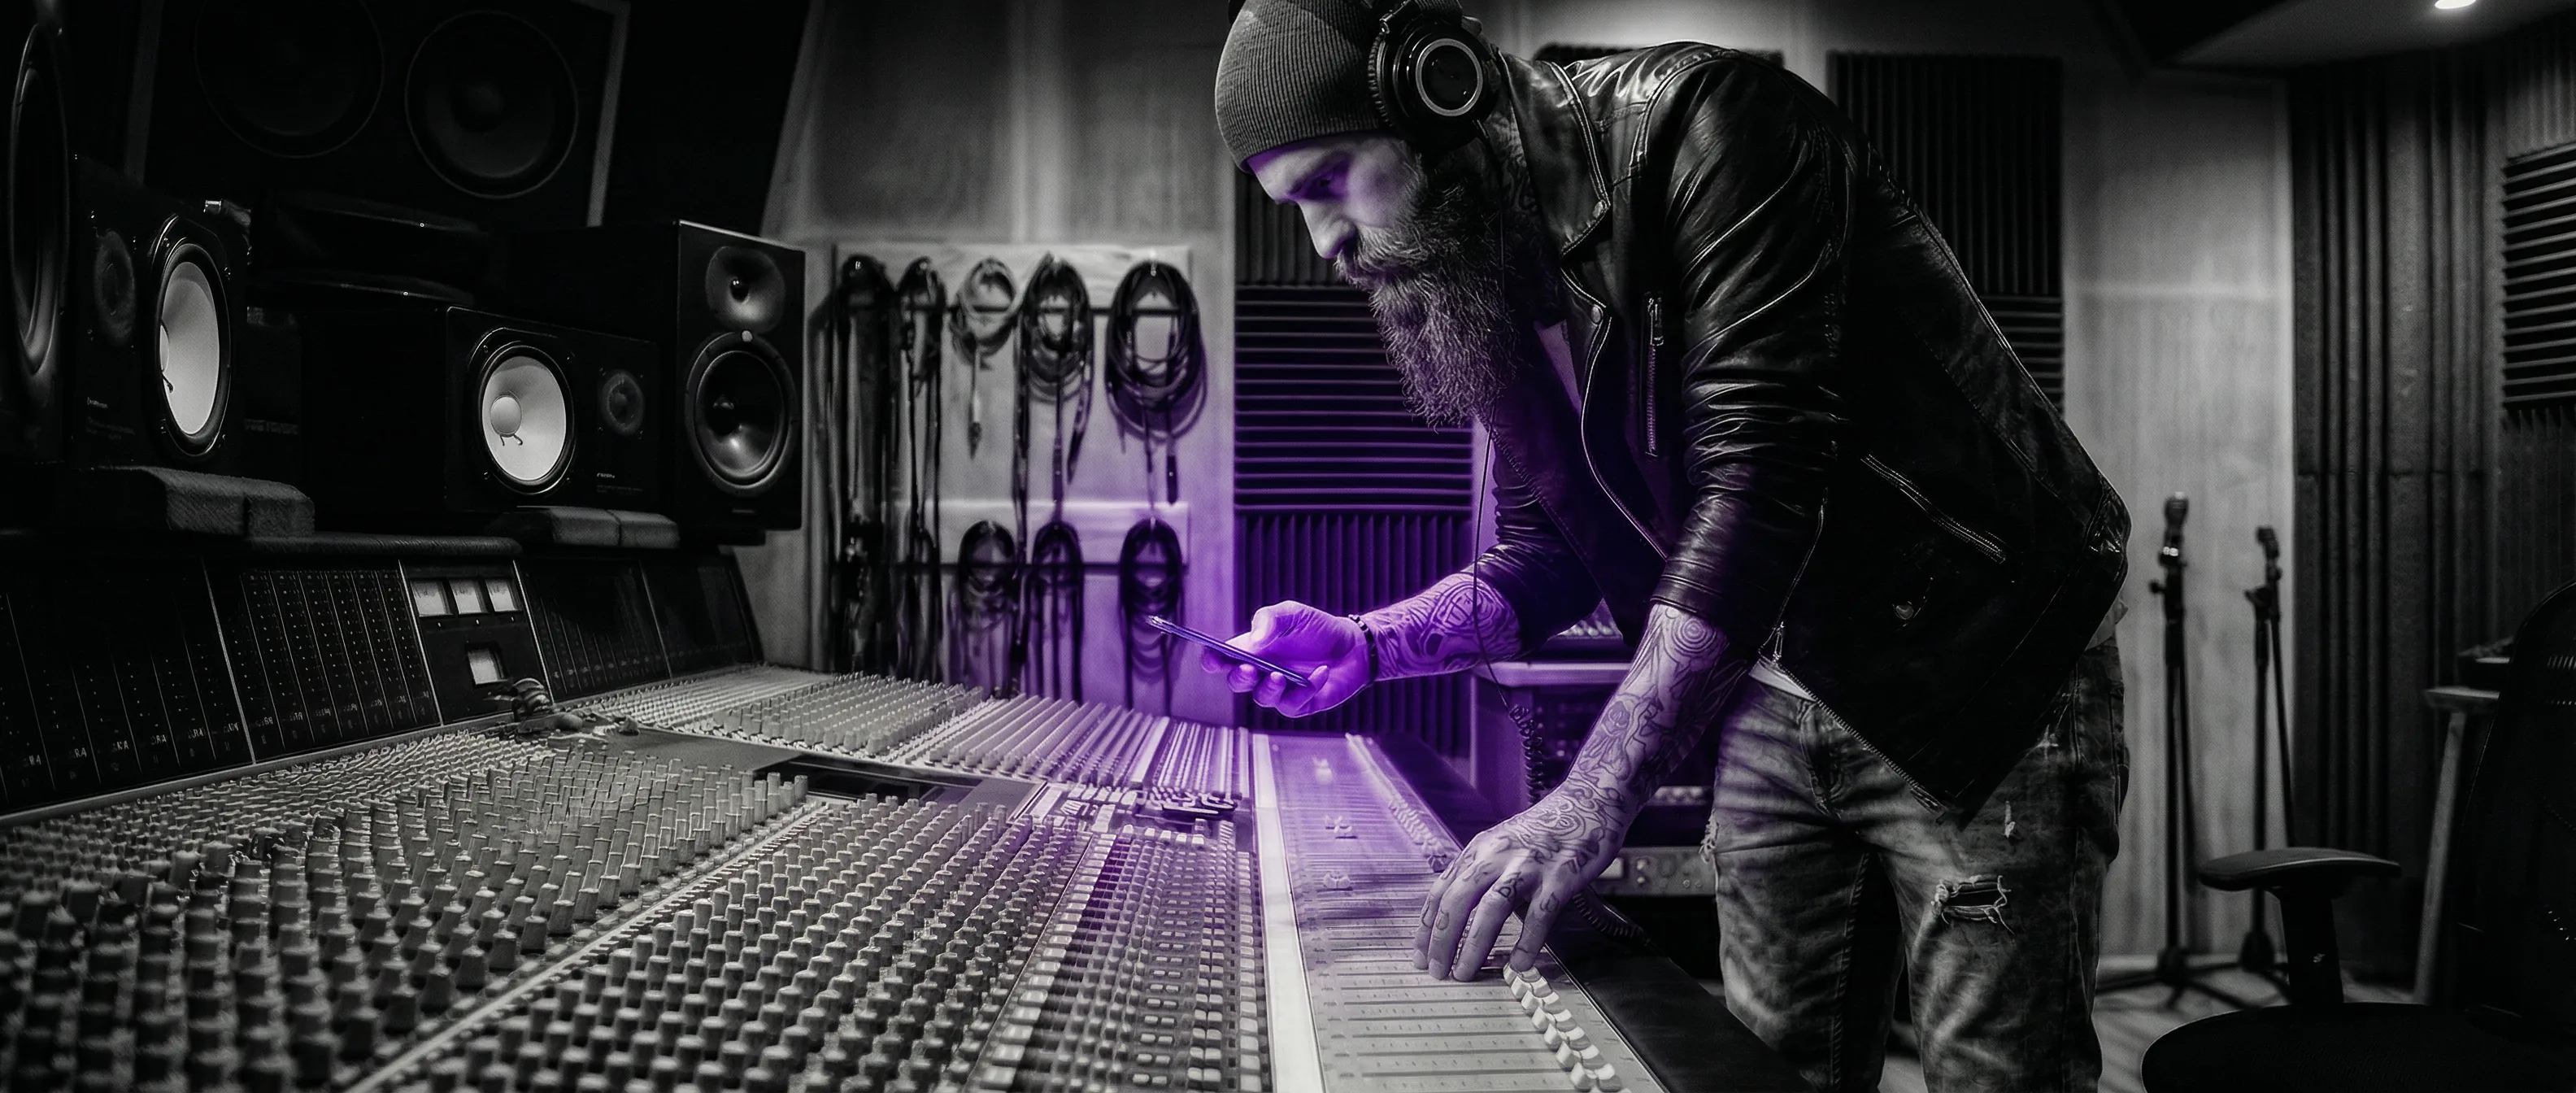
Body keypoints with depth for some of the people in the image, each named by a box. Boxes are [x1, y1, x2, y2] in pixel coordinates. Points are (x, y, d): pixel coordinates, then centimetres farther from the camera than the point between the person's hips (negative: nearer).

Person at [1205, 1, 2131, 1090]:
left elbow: (1762, 470, -31)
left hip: (1979, 676, -7)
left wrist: (1592, 796, -37)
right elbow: (1547, 555, 11)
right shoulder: (1486, 288, 4)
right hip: (1775, 704, 7)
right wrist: (1365, 646, -6)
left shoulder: (1702, 127, -21)